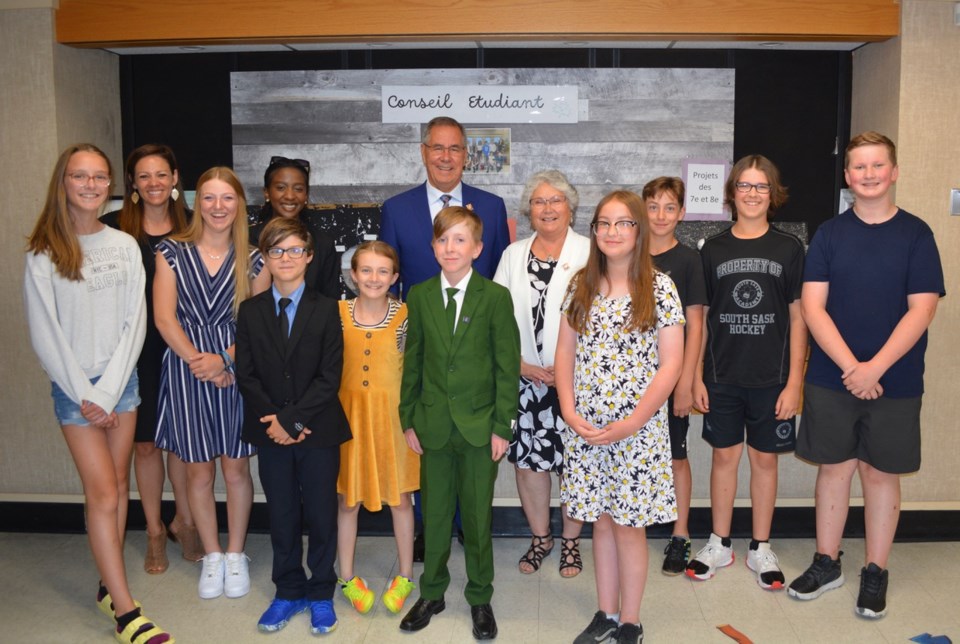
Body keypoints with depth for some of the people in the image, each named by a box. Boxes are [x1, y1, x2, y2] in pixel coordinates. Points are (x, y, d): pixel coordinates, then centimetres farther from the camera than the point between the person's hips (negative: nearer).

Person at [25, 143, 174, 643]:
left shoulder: (125, 246, 3)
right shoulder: (43, 253, -6)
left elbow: (135, 322, 1)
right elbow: (44, 334, -7)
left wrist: (109, 391, -6)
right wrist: (84, 395, -10)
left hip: (121, 379, 4)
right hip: (73, 387, -3)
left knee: (118, 485, 9)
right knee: (103, 493, -6)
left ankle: (108, 585, 23)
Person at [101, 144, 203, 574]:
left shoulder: (190, 227, 3)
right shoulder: (114, 227, -2)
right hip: (136, 350, -1)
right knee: (145, 442, 9)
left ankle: (184, 522, 28)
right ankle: (154, 531, 25)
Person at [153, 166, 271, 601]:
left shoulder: (253, 260, 3)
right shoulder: (172, 252, 3)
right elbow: (164, 318, -4)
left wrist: (223, 358, -14)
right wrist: (198, 361, -12)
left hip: (236, 371, 0)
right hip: (185, 370, 0)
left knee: (236, 468, 7)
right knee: (199, 470, 8)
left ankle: (235, 555, 24)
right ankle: (212, 556, 25)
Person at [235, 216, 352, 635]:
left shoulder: (326, 310, -4)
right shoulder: (250, 311, 3)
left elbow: (330, 377, -9)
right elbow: (246, 375, 1)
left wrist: (292, 418, -16)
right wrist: (275, 421, -11)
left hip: (319, 431, -2)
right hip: (270, 432, 2)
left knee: (321, 515, 7)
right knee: (281, 517, 12)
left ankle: (321, 594, 24)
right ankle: (288, 592, 29)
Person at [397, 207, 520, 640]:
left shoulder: (496, 297, -5)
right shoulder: (419, 296, 3)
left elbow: (507, 366, -5)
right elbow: (412, 362, 7)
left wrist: (502, 426, -8)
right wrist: (408, 419, 4)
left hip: (479, 425, -2)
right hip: (433, 425, 2)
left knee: (478, 515, 9)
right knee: (434, 514, 13)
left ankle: (480, 598, 26)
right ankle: (431, 593, 30)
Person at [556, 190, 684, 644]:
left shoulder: (659, 288, -7)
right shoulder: (581, 285, 5)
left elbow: (670, 365, -9)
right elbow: (565, 352, 7)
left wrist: (631, 423, -14)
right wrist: (568, 410, -6)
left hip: (638, 427, -3)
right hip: (585, 427, 4)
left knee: (629, 526, 5)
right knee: (601, 521, 14)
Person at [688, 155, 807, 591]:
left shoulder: (788, 249, 0)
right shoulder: (713, 250, 3)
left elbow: (797, 318, 0)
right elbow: (699, 317, 5)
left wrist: (794, 382, -5)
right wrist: (696, 376, 1)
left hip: (771, 377, -1)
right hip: (722, 376, 1)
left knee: (764, 458, 9)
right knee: (724, 456, 10)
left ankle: (761, 549, 24)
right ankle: (720, 544, 24)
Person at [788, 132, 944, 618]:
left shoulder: (915, 234, -2)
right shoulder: (829, 234, 2)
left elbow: (921, 309, -8)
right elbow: (813, 307, -5)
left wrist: (875, 368, -17)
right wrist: (850, 367, -14)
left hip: (895, 381, -1)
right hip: (831, 378, 1)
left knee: (881, 473, 8)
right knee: (834, 468, 9)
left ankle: (875, 572, 22)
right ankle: (826, 563, 24)